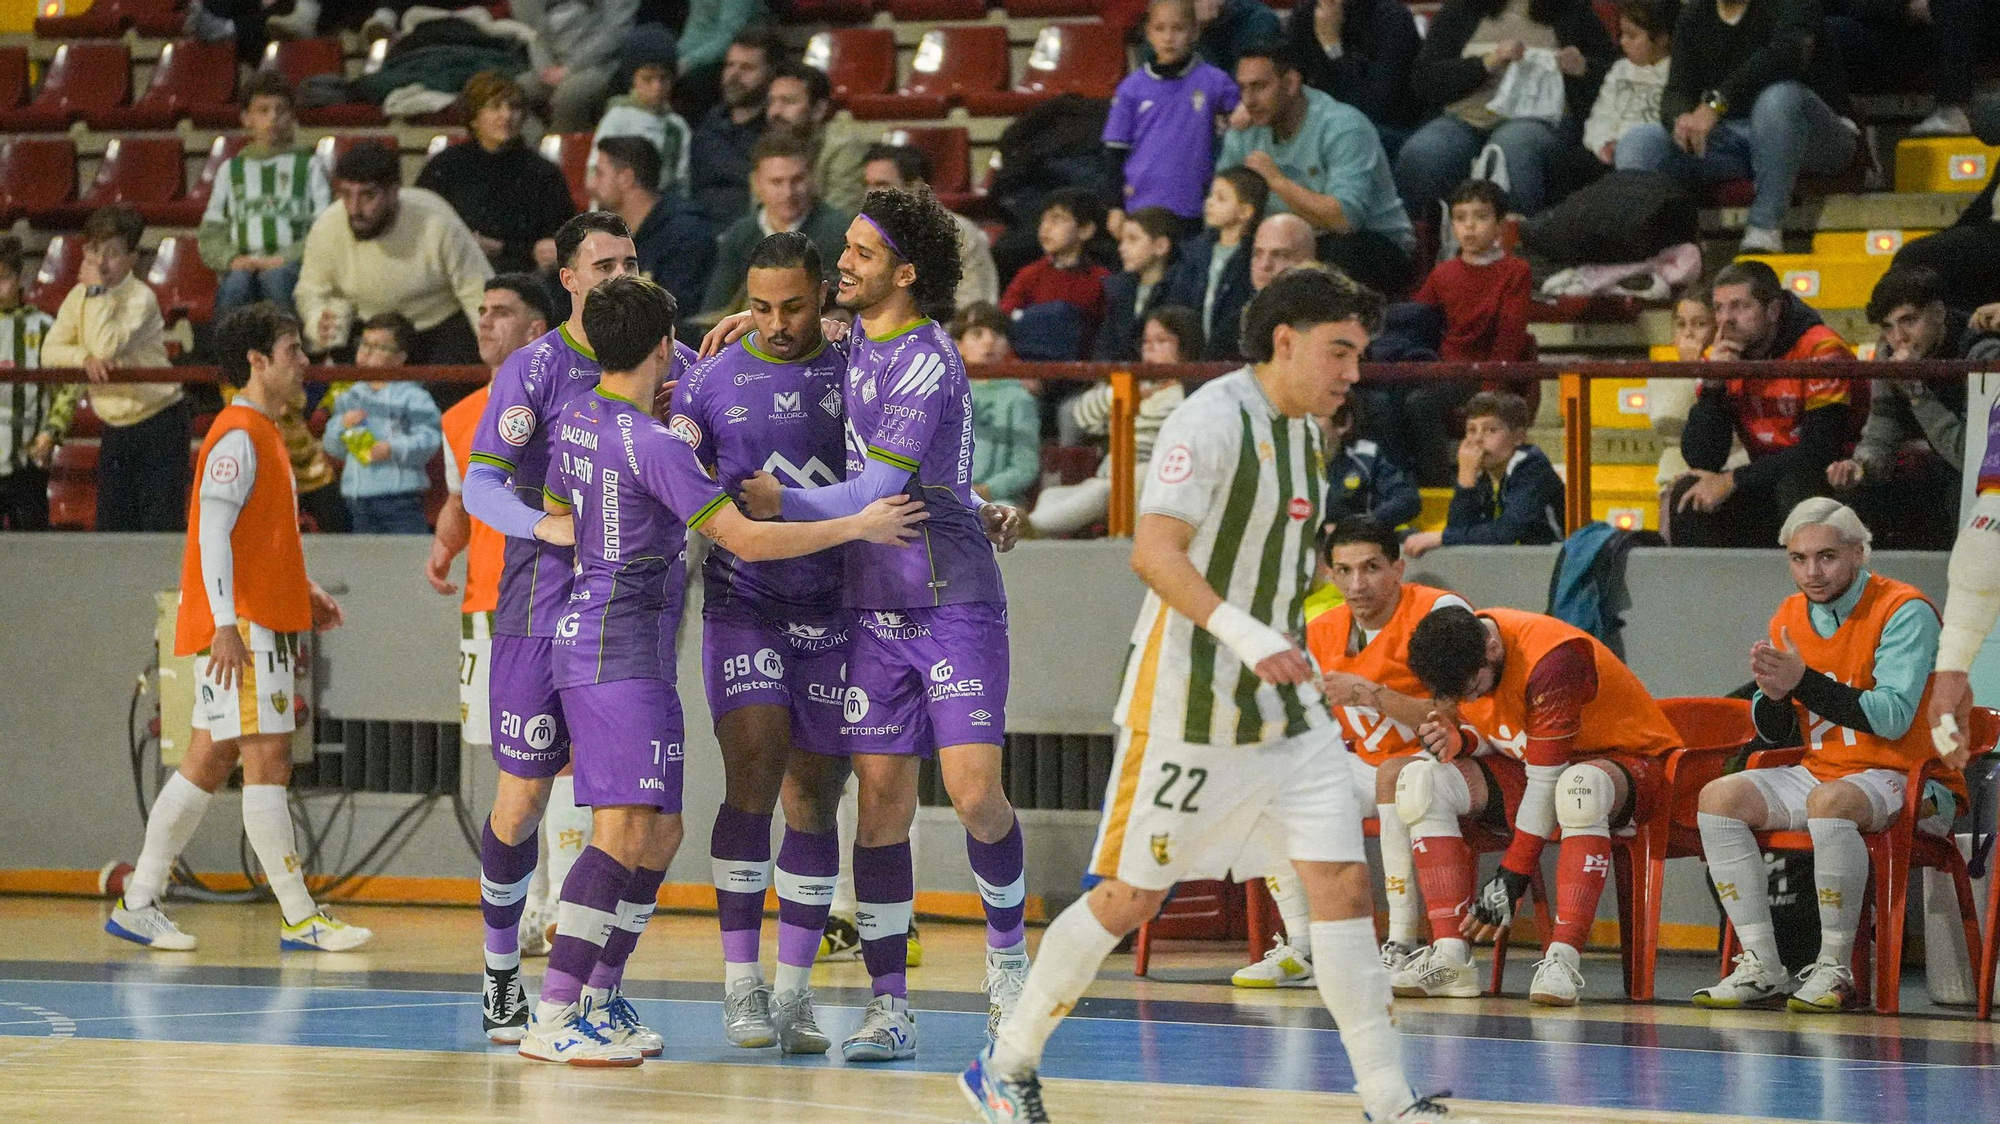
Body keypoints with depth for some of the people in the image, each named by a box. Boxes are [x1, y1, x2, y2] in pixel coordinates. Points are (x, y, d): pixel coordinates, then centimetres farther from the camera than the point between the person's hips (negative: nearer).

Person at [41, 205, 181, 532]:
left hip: (158, 423, -7)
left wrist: (96, 290, -21)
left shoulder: (140, 298, -16)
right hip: (115, 428, 7)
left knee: (160, 522, -11)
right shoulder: (78, 297, 5)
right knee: (112, 523, 6)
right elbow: (50, 352, -2)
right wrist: (85, 358, -22)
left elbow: (107, 346, -29)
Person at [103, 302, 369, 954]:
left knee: (209, 763, 10)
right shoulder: (238, 436, -12)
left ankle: (138, 905, 14)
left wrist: (301, 593, 20)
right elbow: (211, 535, -18)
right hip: (241, 625, -10)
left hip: (264, 623, 10)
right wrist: (226, 623, -25)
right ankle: (301, 919, -9)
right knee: (267, 760, -9)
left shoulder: (261, 434, 19)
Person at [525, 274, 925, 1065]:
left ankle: (597, 1000, 15)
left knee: (660, 833, 12)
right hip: (620, 650, -10)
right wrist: (857, 527, -8)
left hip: (588, 635, 10)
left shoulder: (578, 421, 10)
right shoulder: (653, 443, -17)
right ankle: (550, 1020, -20)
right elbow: (746, 540, -18)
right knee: (624, 830, -15)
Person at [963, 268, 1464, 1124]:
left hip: (1282, 700, 8)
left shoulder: (1303, 431, 12)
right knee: (1130, 898, 0)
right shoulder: (1211, 420, -15)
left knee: (1342, 882, -3)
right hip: (1186, 702, -8)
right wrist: (1244, 634, -34)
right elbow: (1154, 551, -24)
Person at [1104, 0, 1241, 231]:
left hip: (1191, 211, -1)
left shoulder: (1214, 83, -2)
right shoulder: (1132, 88, 4)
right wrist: (1116, 207, 5)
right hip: (1140, 207, 1)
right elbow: (1115, 151, 7)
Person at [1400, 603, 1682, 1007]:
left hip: (1629, 761, -7)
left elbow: (1546, 783, -28)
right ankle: (1451, 958, -21)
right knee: (1422, 781, -12)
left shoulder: (1553, 661, -30)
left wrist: (1511, 881, -27)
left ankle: (1562, 961, -42)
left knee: (1579, 788, -42)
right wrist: (1458, 739, -14)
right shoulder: (1460, 656, -6)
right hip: (1534, 765, 8)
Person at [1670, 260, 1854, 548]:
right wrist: (1713, 384, -18)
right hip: (1768, 486, 6)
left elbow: (1820, 452, -23)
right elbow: (1699, 461, -4)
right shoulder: (1722, 357, 1)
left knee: (1795, 486, -35)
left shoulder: (1820, 350, -17)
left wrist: (1732, 481, -20)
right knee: (1688, 494, -14)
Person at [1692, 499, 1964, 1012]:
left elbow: (1893, 717, -23)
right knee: (1719, 797, -11)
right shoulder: (1790, 618, 7)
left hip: (1907, 779, -7)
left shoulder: (1904, 611, -13)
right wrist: (1773, 695, -13)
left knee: (1830, 801, -37)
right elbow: (1778, 734, 11)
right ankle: (1762, 967, -14)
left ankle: (1835, 968, -27)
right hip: (1821, 773, 7)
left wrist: (1804, 681, -27)